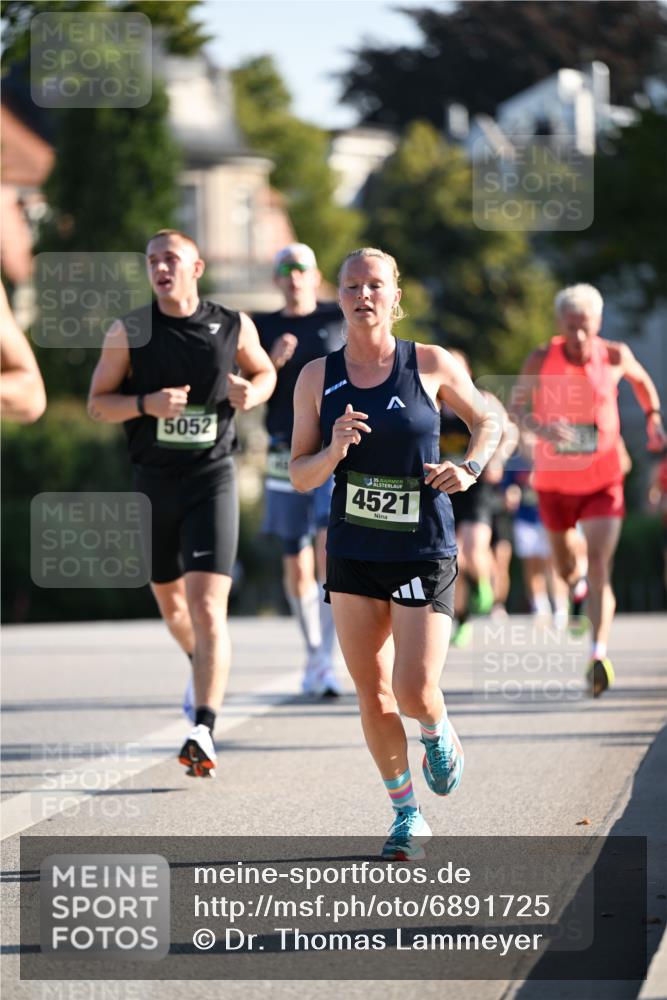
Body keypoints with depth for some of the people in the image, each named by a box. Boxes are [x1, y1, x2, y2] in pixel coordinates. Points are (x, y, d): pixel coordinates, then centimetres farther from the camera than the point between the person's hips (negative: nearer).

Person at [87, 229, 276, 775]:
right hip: (153, 483, 3)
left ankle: (204, 732, -21)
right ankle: (204, 666, 50)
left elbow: (264, 371, 17)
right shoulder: (129, 332, -3)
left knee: (208, 607, -16)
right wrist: (147, 404, -18)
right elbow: (97, 403, 1)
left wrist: (253, 392, -7)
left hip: (212, 481, -2)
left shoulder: (233, 326, -2)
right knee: (170, 600, 19)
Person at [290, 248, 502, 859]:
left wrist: (470, 468, -8)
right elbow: (300, 476, 2)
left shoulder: (431, 365, -4)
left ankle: (439, 736, 27)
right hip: (353, 555, 2)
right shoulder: (318, 379, 0)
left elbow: (487, 420, 11)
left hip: (424, 551, -2)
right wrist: (334, 450, -18)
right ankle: (407, 816, 22)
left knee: (416, 694, -10)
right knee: (373, 697, 5)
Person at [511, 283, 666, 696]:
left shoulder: (614, 356, -9)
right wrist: (541, 428, -32)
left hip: (603, 480, -1)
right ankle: (577, 579, 58)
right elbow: (515, 409, -12)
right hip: (555, 480, 1)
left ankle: (599, 654, -25)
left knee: (599, 566, -17)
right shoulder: (541, 360, -13)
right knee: (566, 565, 19)